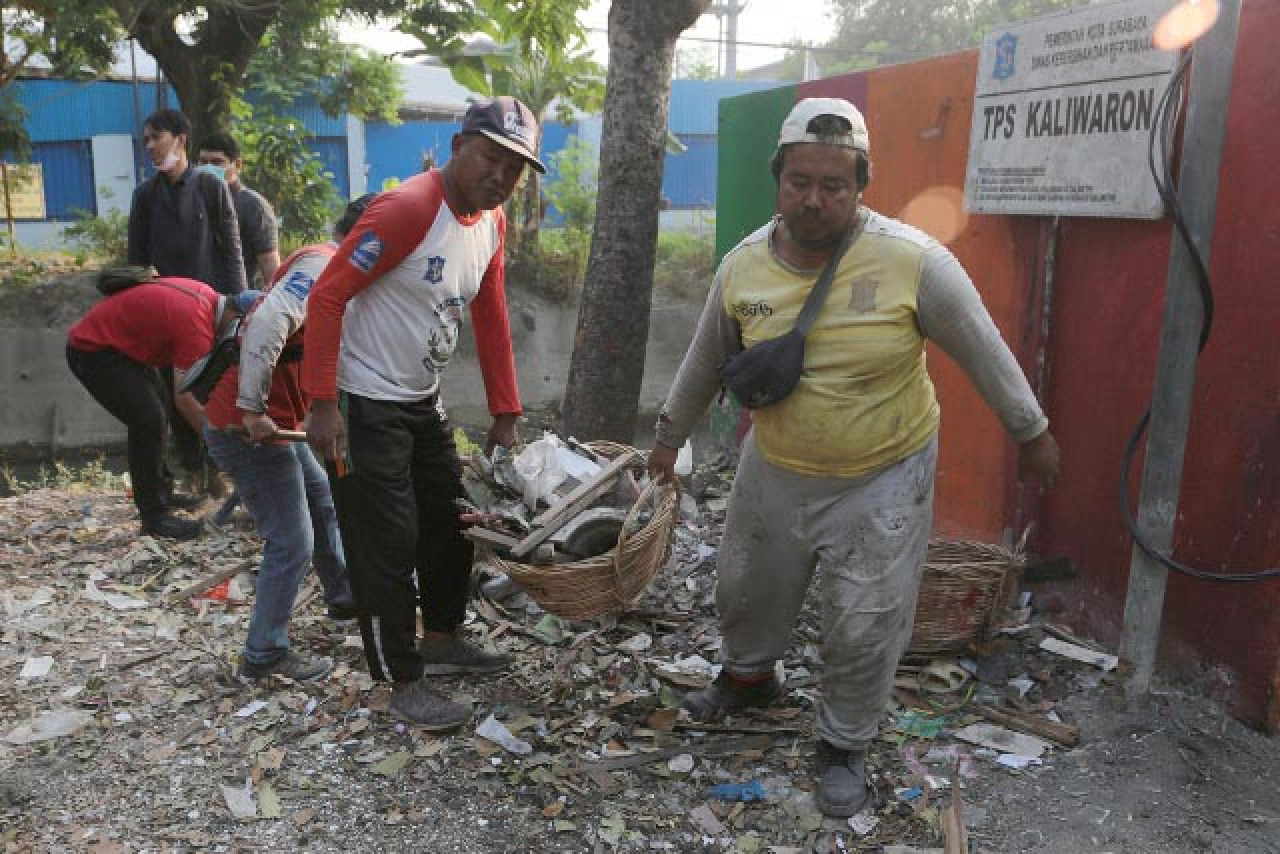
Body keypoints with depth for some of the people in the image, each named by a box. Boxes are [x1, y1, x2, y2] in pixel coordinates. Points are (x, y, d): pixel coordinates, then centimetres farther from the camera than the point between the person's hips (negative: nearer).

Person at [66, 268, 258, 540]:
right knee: (148, 420, -17)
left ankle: (162, 493, 30)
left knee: (159, 408, 17)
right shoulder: (197, 326, -29)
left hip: (121, 344, 11)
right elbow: (184, 398, -25)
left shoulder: (207, 296, -2)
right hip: (91, 351, -11)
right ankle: (155, 516, -7)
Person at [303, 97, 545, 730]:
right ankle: (404, 684, 15)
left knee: (451, 522, 18)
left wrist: (505, 414, 8)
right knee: (387, 545, -1)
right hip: (364, 406, -9)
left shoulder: (493, 221, 3)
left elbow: (491, 319, 9)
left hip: (423, 402, 9)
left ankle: (442, 641, 38)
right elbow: (327, 297, -23)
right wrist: (323, 404, -26)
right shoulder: (407, 209, -23)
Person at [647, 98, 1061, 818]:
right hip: (776, 469, 4)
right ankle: (749, 677, 53)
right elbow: (706, 362, 6)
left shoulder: (912, 260, -21)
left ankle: (845, 745, 31)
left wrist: (1031, 432, 2)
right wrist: (671, 436, 15)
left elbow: (984, 350, -7)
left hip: (882, 480, -3)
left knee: (865, 628, 5)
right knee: (746, 589, 22)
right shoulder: (743, 266, -10)